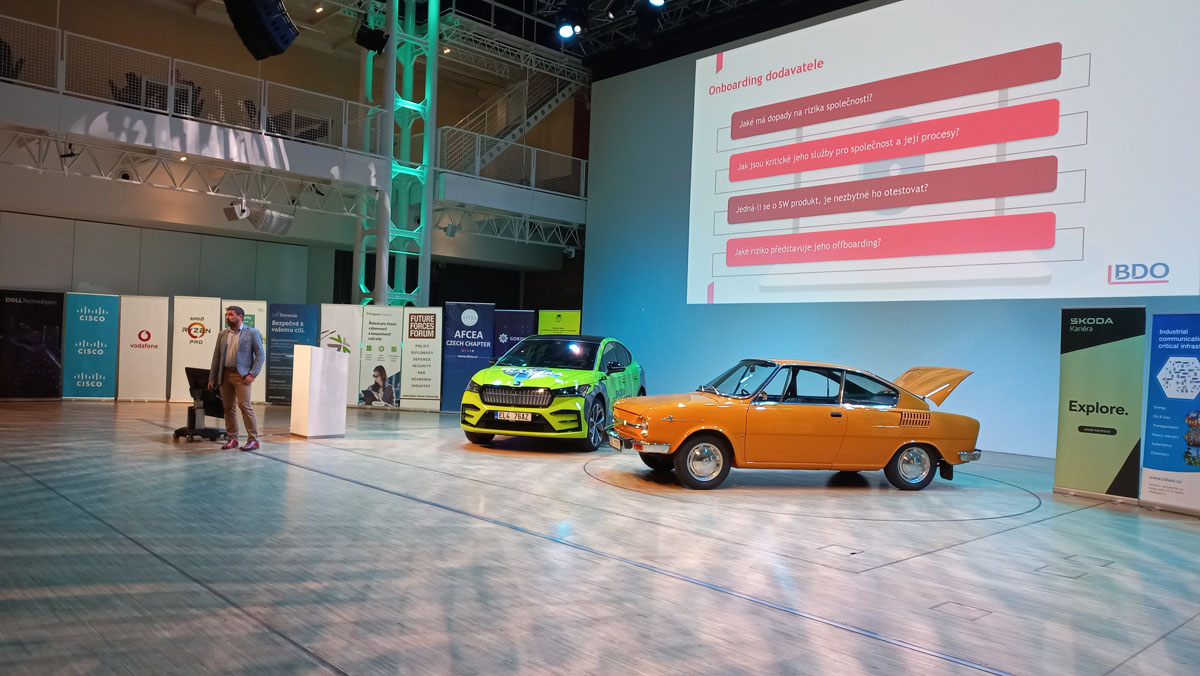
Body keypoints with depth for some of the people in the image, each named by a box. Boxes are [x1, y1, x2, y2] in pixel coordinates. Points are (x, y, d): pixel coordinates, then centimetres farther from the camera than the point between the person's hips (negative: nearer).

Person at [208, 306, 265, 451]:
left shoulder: (252, 333, 0)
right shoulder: (222, 335, 15)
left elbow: (260, 355, -3)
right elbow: (216, 357, 15)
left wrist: (252, 374, -13)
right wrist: (212, 378, 10)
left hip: (241, 375, -5)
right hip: (225, 375, 5)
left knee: (244, 405, -12)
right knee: (228, 407, 7)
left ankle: (253, 440, -7)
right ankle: (232, 438, 17)